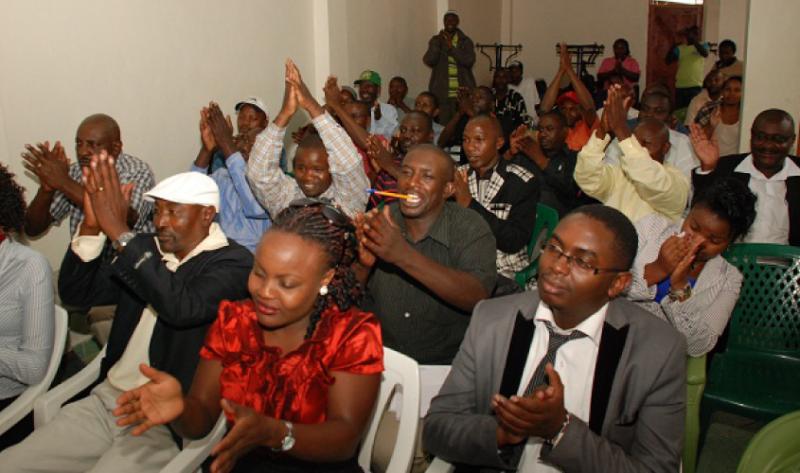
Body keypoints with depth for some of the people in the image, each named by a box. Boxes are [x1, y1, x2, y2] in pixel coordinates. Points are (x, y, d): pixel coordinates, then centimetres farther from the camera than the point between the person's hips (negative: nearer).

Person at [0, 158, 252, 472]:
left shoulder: (233, 262, -10)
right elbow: (74, 293, 6)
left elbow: (183, 307, -29)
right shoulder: (147, 248, 9)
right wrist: (91, 226, -10)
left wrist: (120, 233, -27)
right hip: (106, 399, 6)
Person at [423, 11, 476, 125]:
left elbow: (469, 61, -9)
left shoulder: (466, 41, 7)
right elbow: (428, 61, -6)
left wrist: (451, 47, -14)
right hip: (442, 92, 0)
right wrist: (438, 43, -15)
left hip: (463, 92, 0)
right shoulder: (436, 40, 8)